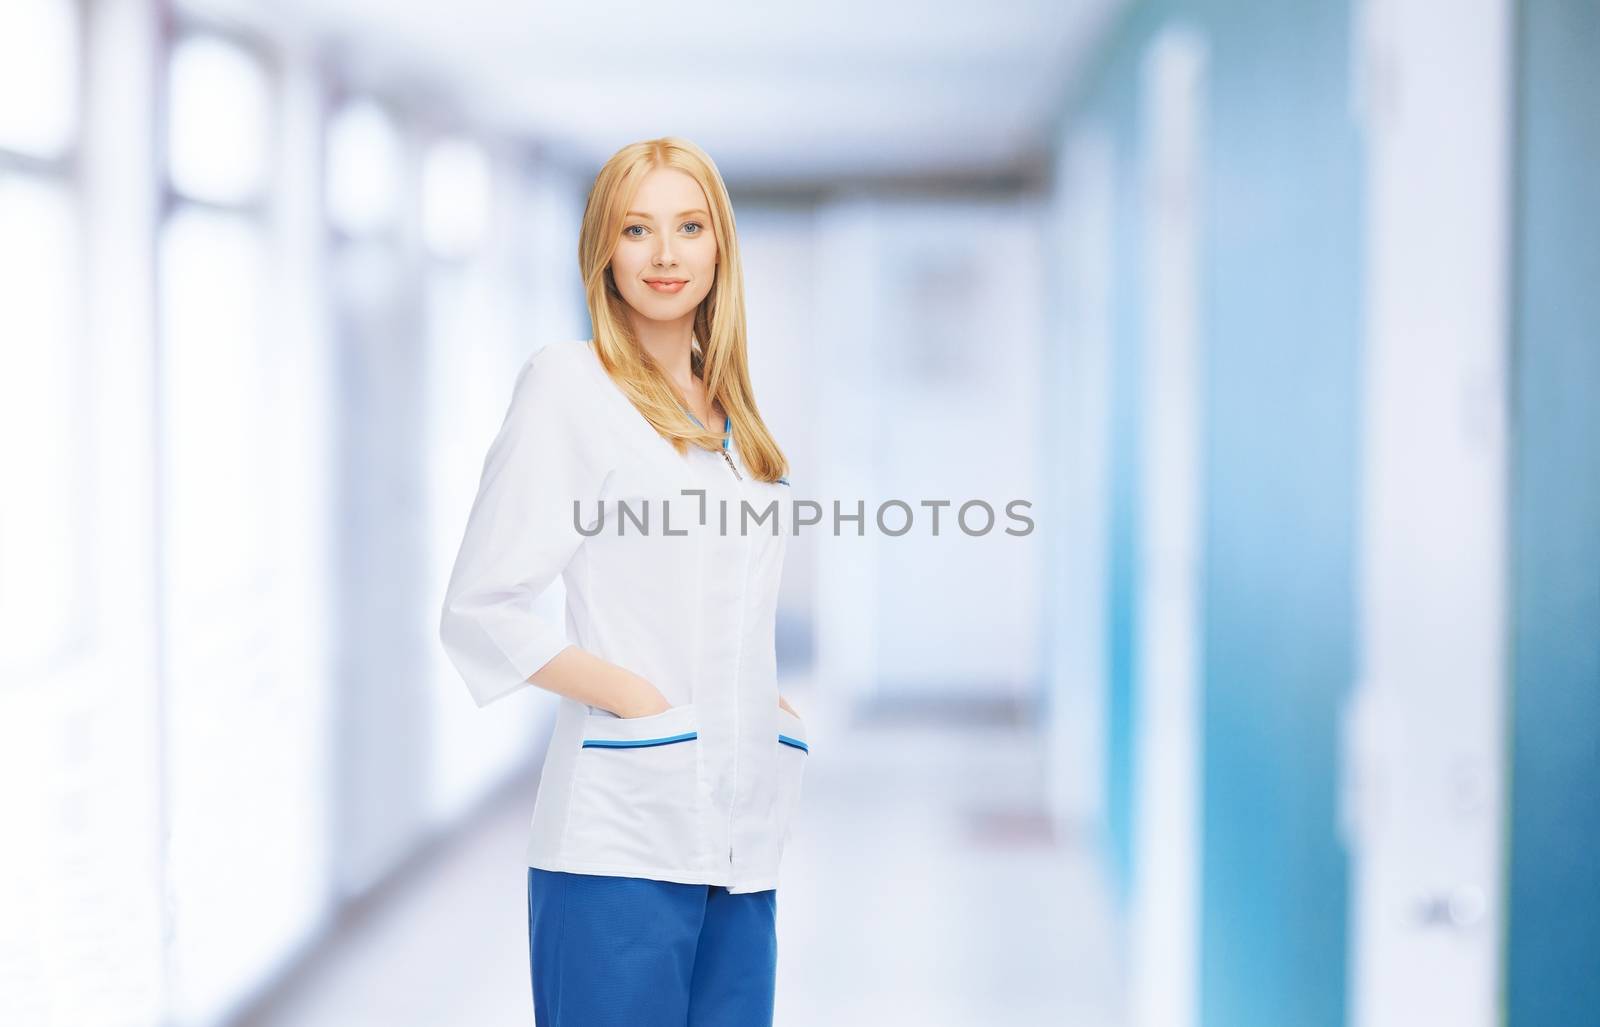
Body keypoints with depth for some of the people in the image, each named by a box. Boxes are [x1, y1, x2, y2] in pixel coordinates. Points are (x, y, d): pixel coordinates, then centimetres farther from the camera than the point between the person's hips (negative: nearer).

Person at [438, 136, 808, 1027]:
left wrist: (772, 713, 9)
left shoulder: (732, 410, 18)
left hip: (740, 842, 6)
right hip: (622, 836, -6)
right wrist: (642, 701, -12)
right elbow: (481, 611, -8)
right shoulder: (568, 383, -2)